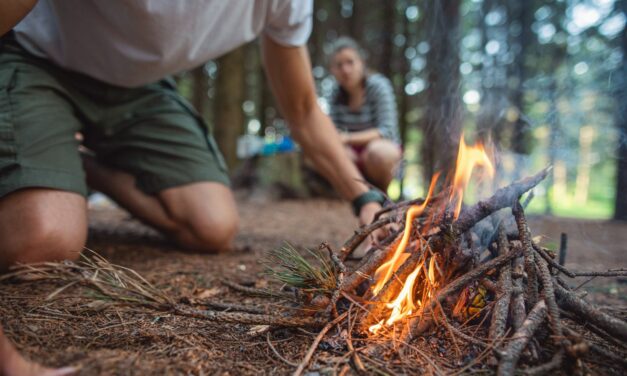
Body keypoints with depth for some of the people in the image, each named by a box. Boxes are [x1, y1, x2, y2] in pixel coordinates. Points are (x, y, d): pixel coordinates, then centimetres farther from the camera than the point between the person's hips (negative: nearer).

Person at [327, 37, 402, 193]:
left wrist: (348, 138, -34)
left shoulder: (378, 86, -16)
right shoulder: (336, 94, -1)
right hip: (354, 154, 4)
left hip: (384, 149, -4)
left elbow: (387, 130, -24)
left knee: (377, 150, -38)